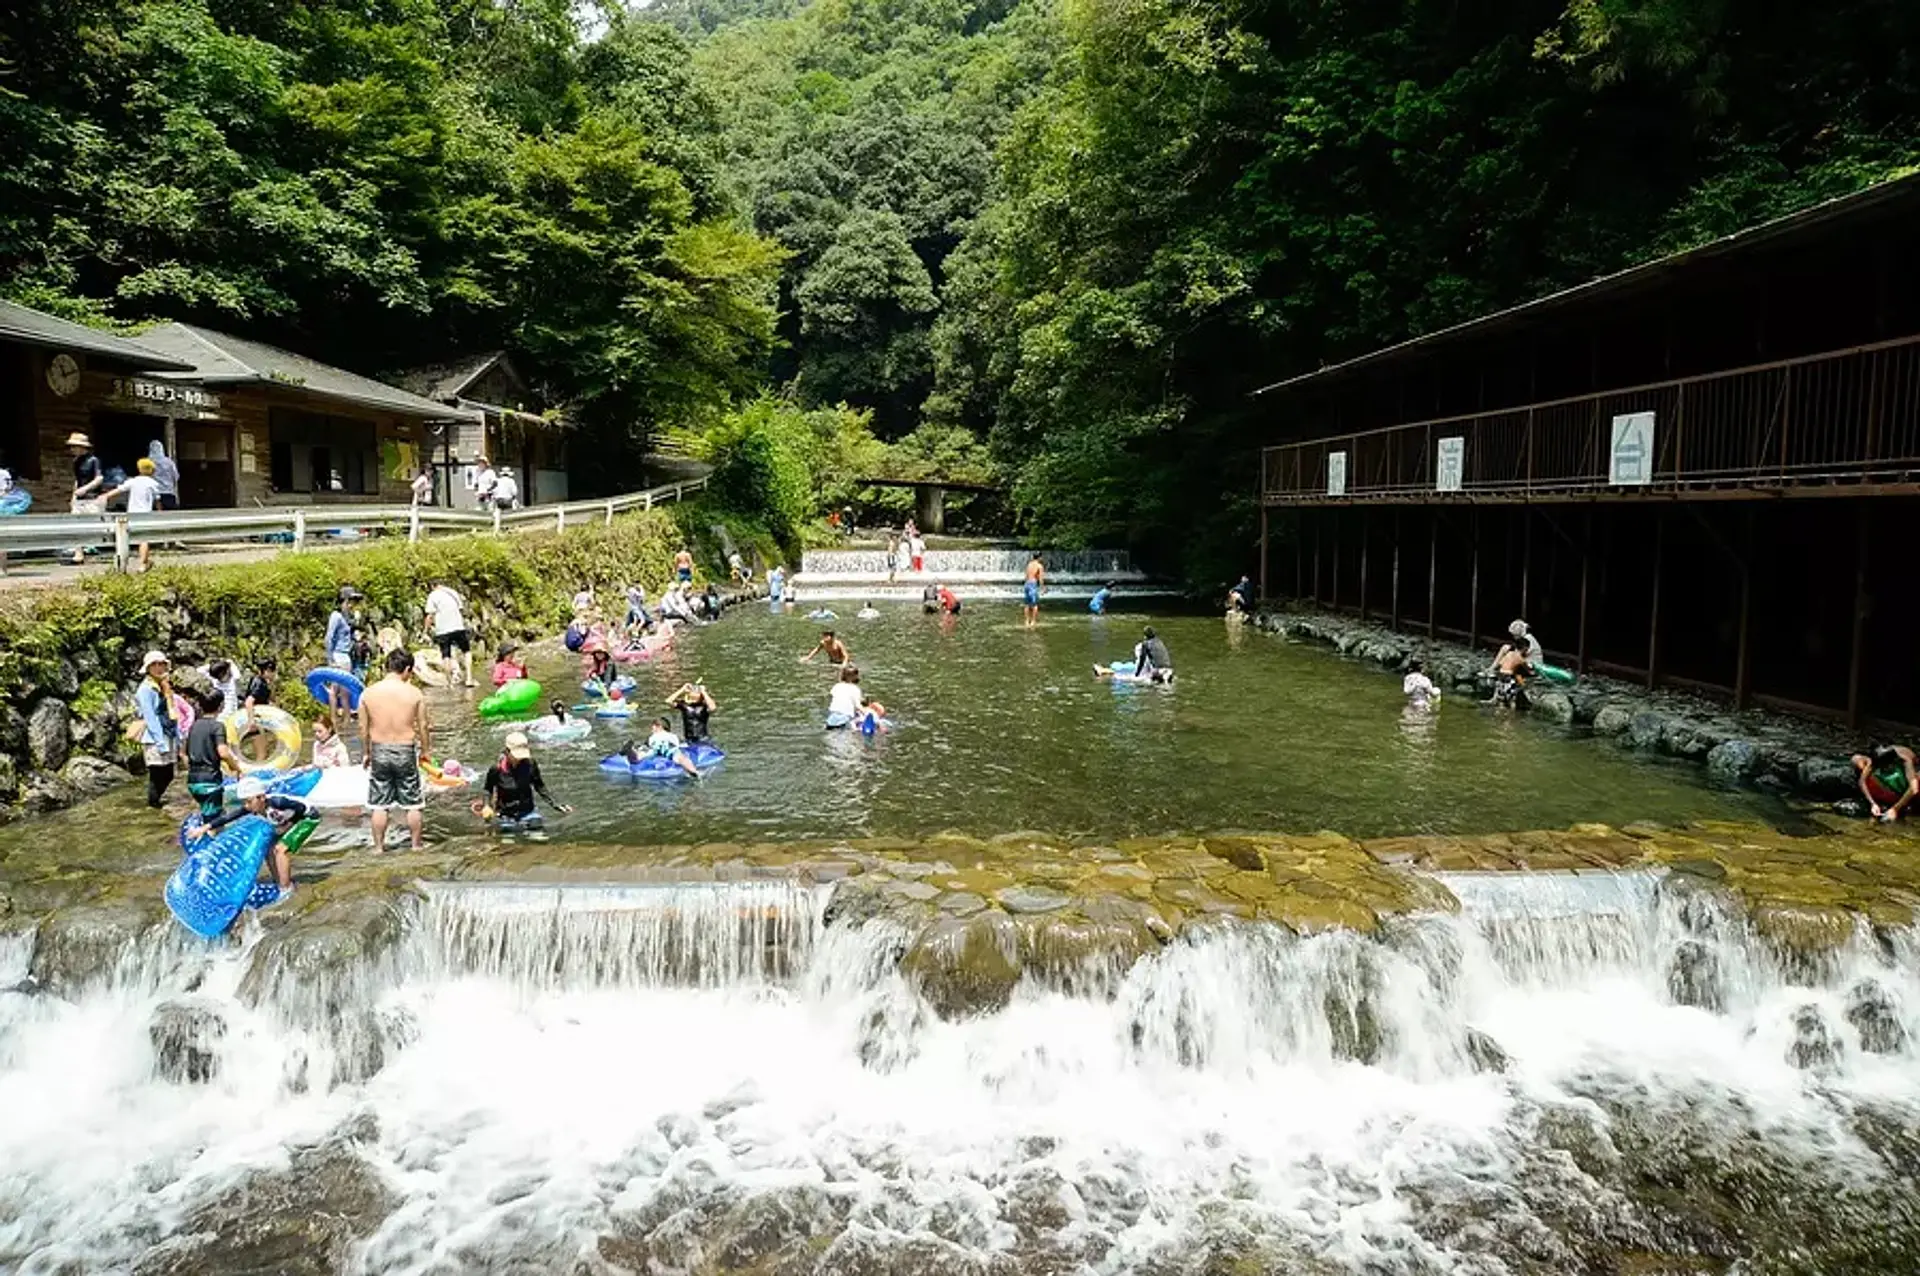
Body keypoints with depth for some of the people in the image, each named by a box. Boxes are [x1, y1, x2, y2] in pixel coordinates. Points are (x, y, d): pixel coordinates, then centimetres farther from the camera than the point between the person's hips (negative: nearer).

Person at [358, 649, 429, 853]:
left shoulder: (368, 693, -5)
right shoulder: (415, 693, -10)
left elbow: (363, 728, 2)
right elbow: (422, 726, -3)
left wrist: (367, 753, 16)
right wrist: (424, 751, 11)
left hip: (379, 752, 2)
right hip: (406, 752, -1)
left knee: (380, 805, 12)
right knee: (412, 804, 12)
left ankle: (379, 846, 18)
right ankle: (416, 844, 21)